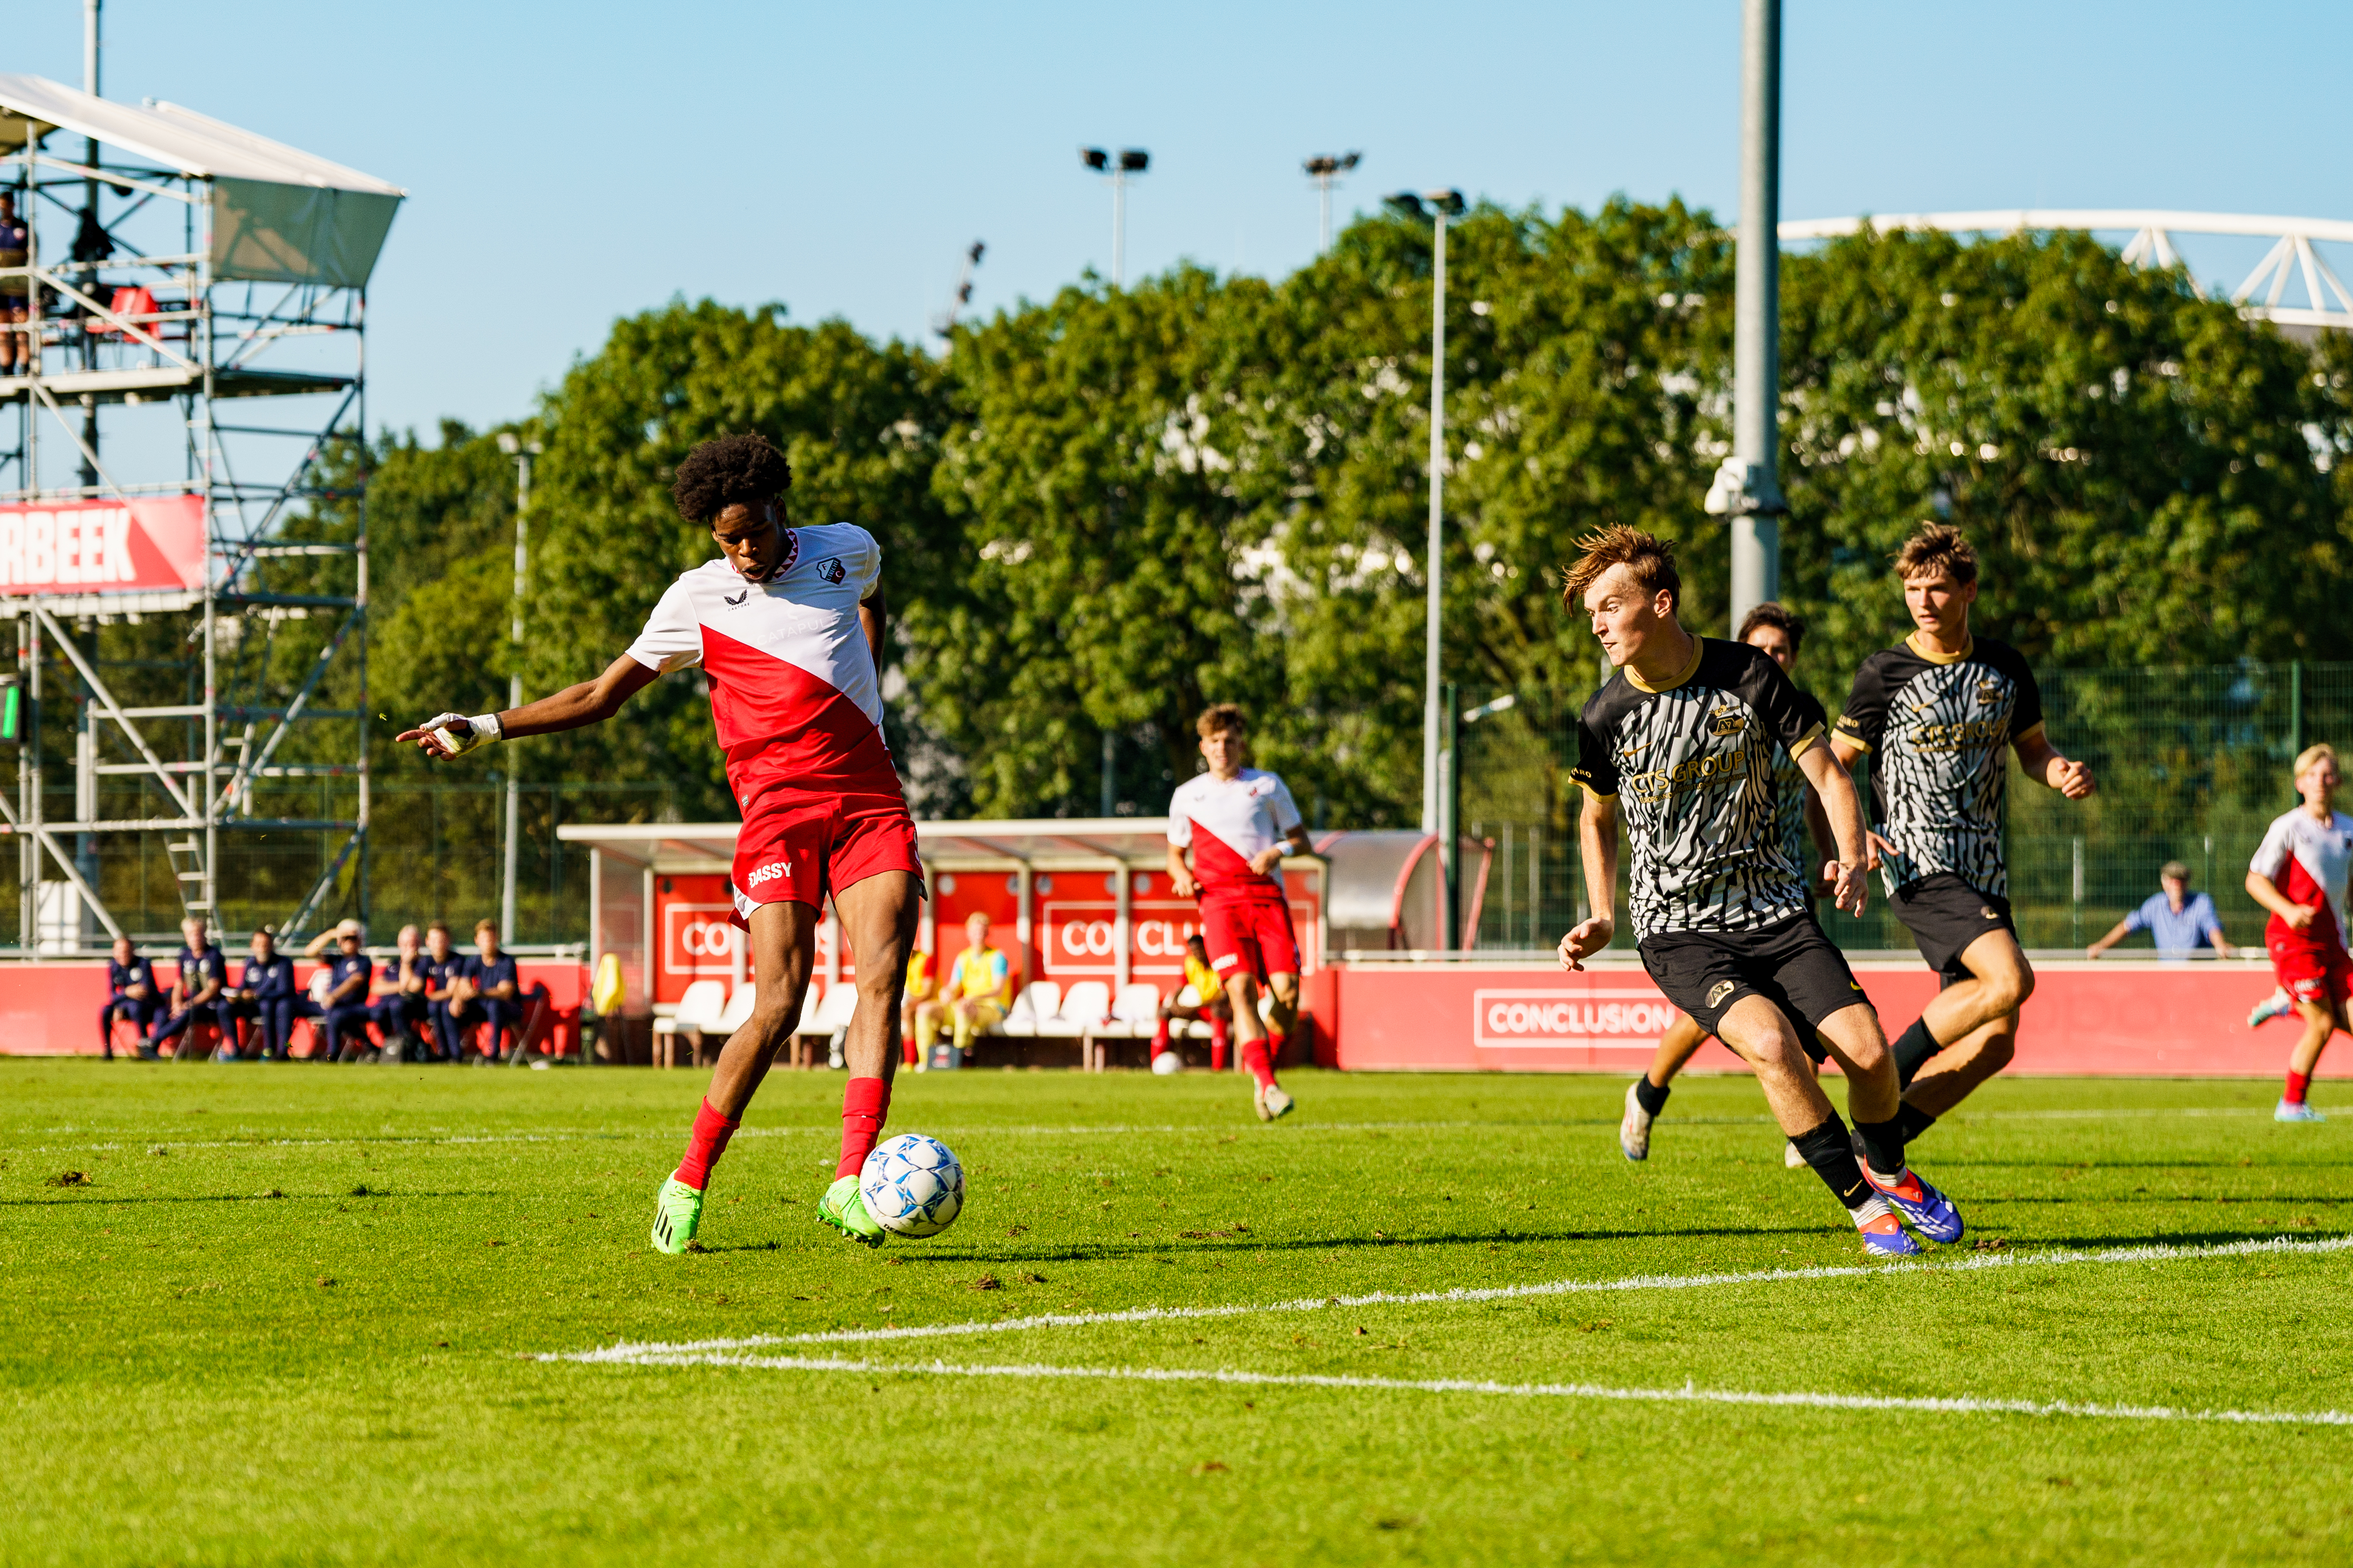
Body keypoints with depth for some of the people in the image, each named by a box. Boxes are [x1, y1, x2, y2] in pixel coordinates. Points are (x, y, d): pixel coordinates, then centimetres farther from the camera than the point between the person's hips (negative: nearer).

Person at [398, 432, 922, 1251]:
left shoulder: (848, 550, 11)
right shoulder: (699, 600, 4)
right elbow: (602, 695, 10)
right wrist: (480, 727, 3)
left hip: (871, 800, 3)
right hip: (779, 808, -3)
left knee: (882, 980, -16)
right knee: (778, 1005, -14)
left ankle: (849, 1183, -22)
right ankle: (689, 1180, 0)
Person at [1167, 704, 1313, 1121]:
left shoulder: (1268, 786, 15)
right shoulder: (1187, 796, 18)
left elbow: (1303, 841, 17)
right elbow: (1175, 852, 28)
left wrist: (1279, 850, -5)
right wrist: (1181, 874, 4)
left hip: (1267, 896, 1)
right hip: (1218, 900, -1)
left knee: (1287, 990, -14)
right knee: (1241, 986, -21)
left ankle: (1264, 1078, 8)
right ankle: (1266, 1085, -30)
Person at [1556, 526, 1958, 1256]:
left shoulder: (1748, 675, -6)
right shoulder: (1604, 718, -4)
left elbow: (1825, 770, 1)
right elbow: (1598, 818, 14)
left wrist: (1851, 860, -15)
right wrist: (1602, 920, 5)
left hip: (1776, 913, 1)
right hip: (1679, 932, -1)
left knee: (1867, 1051, -13)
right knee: (1770, 1041, -28)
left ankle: (1887, 1170, 22)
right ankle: (1863, 1204, -10)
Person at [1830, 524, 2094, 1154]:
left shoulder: (2003, 666, 9)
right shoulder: (1885, 674, -4)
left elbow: (2032, 748, 20)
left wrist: (2064, 773, -3)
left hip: (1983, 868, 6)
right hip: (1917, 862, -6)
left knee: (1993, 1043, 0)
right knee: (2012, 978, -27)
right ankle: (1884, 1079, -11)